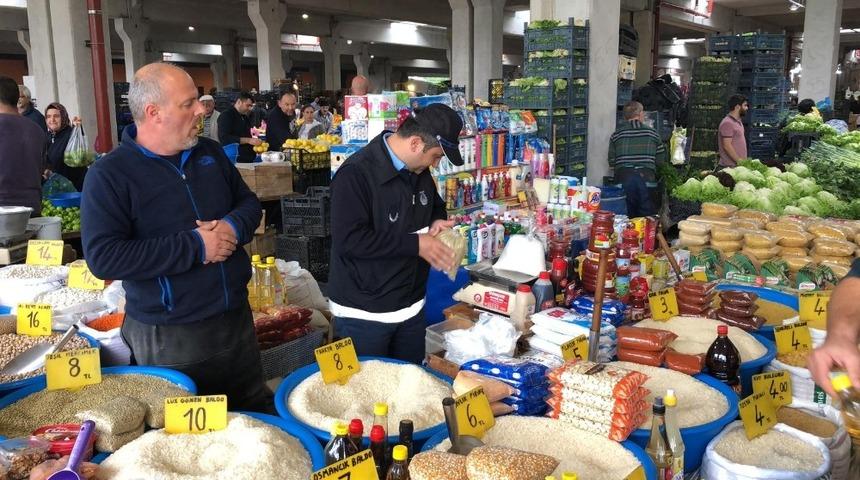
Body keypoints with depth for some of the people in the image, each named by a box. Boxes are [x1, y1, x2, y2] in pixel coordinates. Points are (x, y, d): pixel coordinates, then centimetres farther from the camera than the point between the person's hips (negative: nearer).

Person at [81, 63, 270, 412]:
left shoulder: (210, 153, 6)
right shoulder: (109, 175, -12)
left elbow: (249, 201, 15)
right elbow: (102, 258, -20)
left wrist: (235, 226, -10)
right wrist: (194, 246, -22)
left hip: (237, 317, 6)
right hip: (168, 339, -5)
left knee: (258, 415, 20)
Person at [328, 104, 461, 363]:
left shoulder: (419, 170, 4)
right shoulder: (355, 174, -20)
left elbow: (435, 204, 23)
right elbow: (349, 240, -26)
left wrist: (436, 221, -2)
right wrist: (415, 244, -24)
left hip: (412, 307, 7)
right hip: (364, 314, -7)